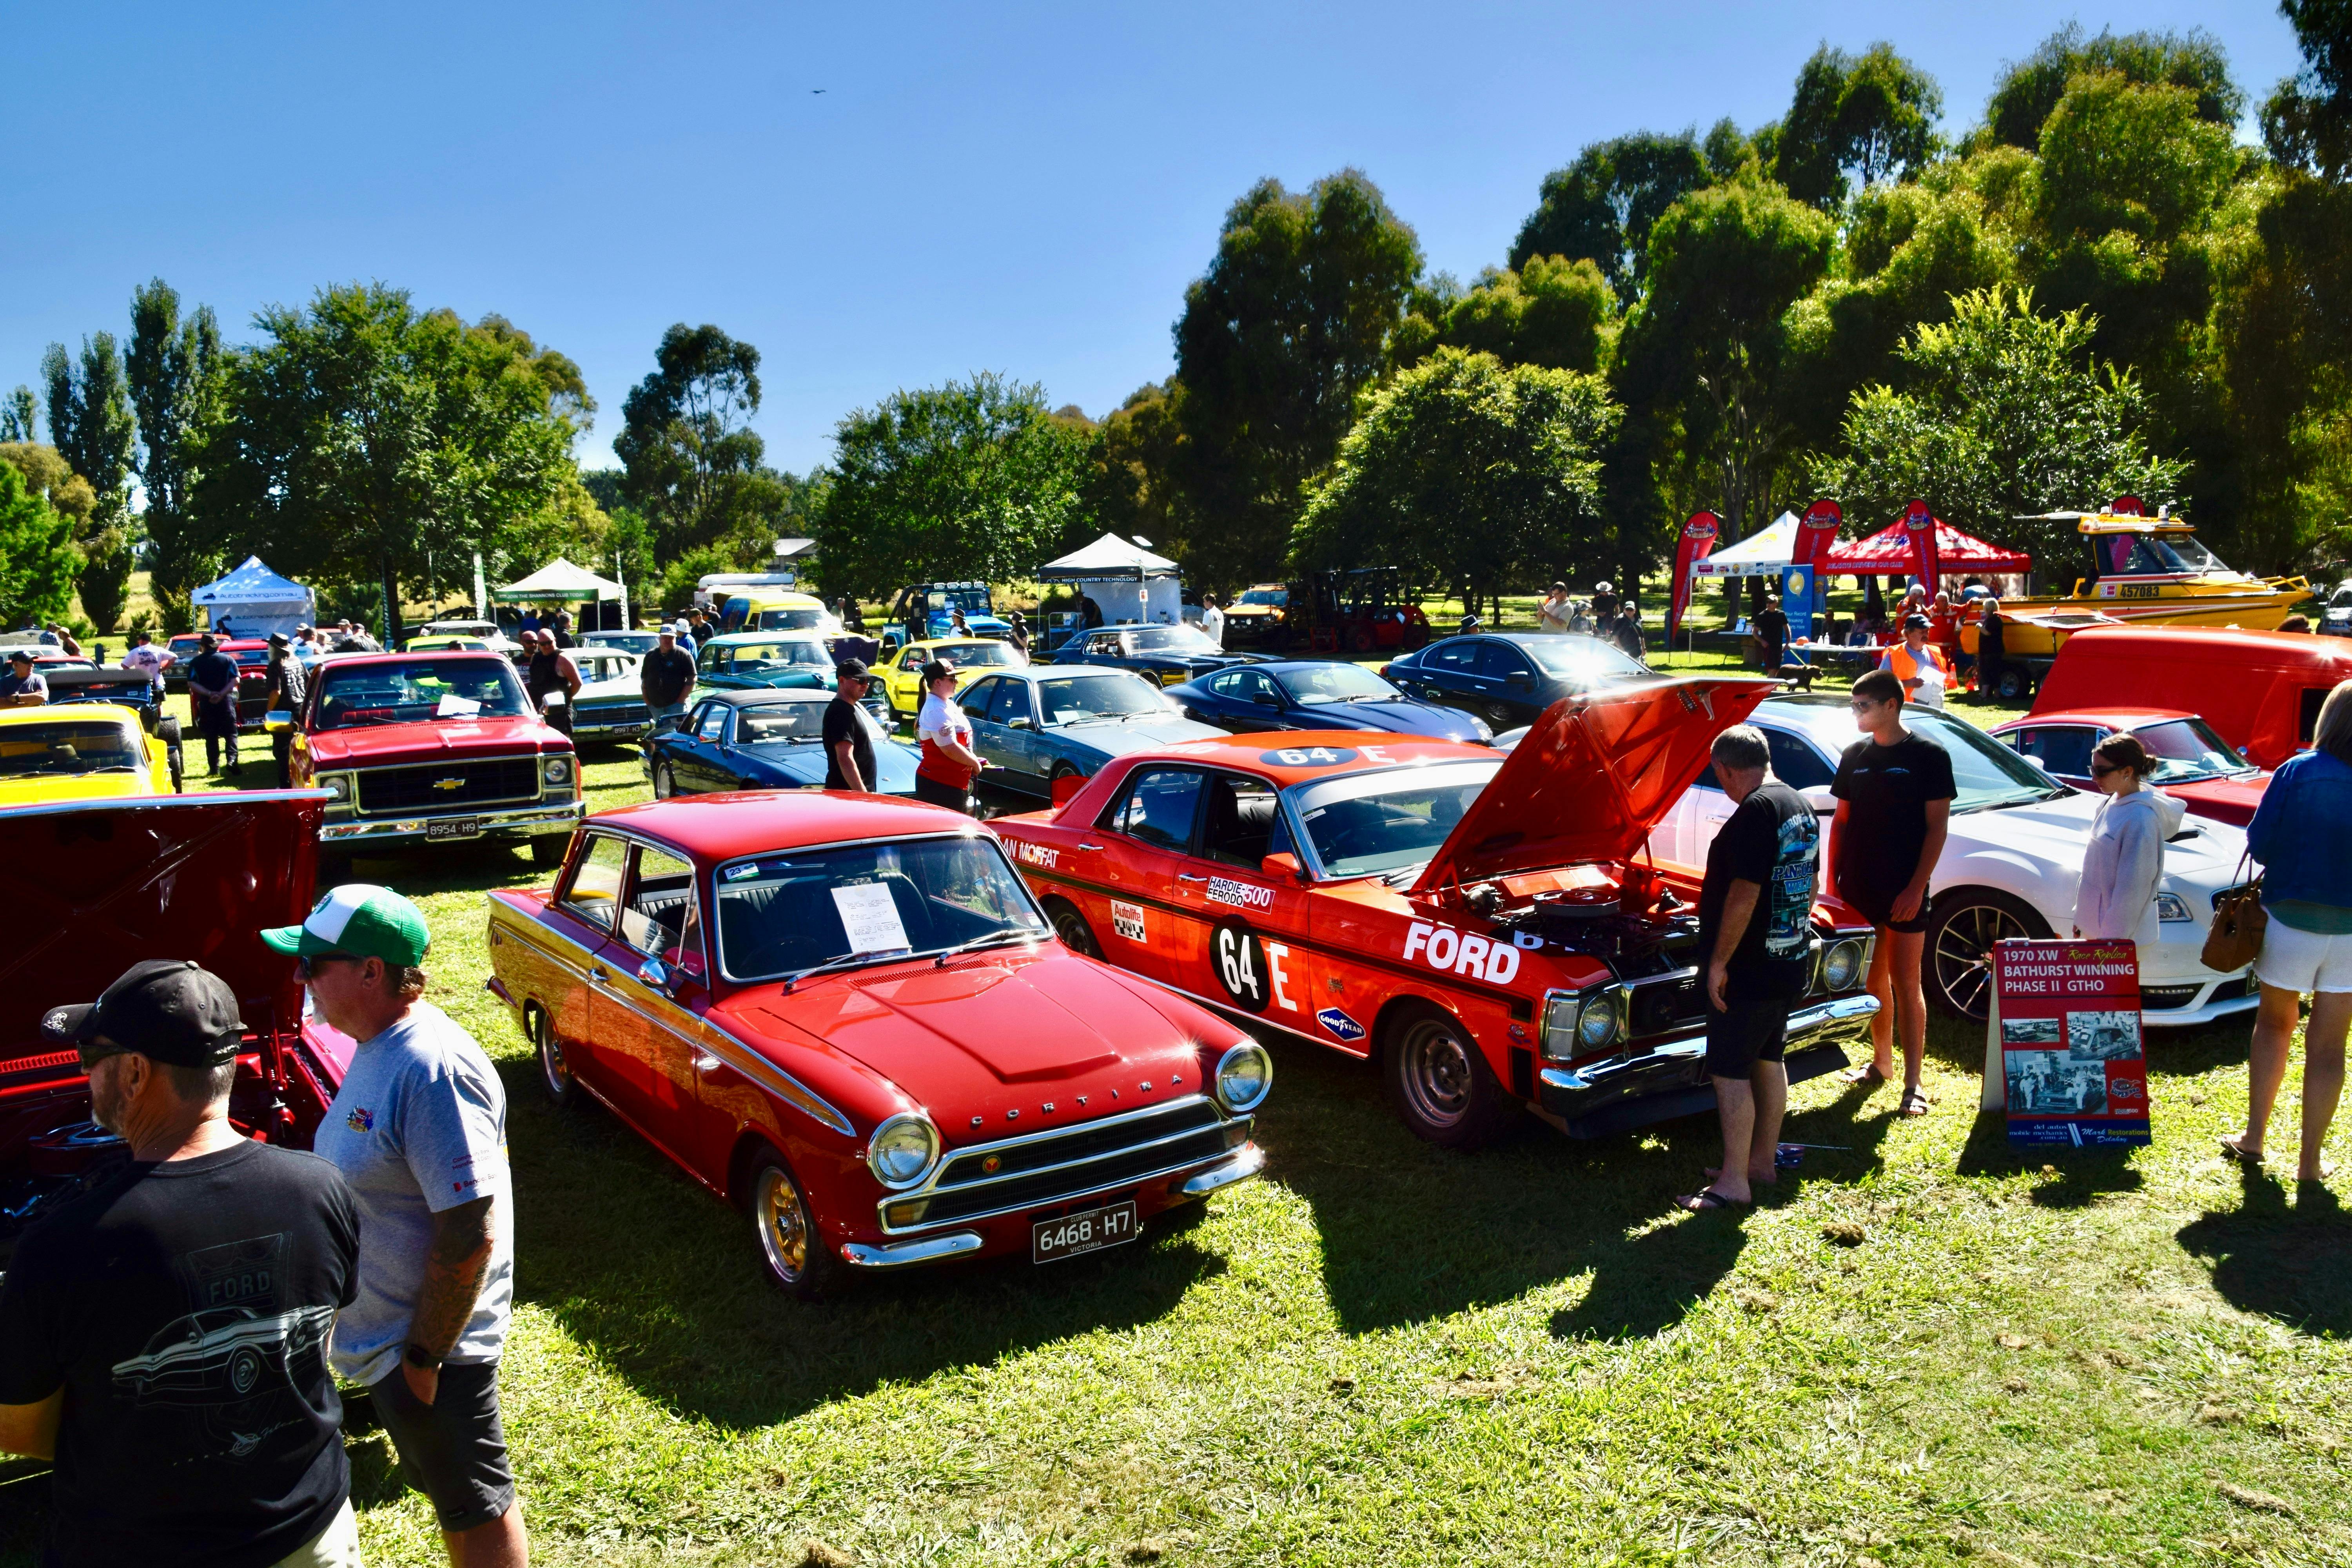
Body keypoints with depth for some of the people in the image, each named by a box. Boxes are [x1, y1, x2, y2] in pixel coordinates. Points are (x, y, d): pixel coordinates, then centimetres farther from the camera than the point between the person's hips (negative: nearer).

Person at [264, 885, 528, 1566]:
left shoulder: (432, 1070, -29)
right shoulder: (380, 1045, 4)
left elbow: (470, 1235, -29)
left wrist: (424, 1356, -22)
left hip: (428, 1342, -10)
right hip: (386, 1333, 10)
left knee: (476, 1507, 9)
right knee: (447, 1490, 25)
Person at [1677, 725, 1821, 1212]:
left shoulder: (1755, 813, -21)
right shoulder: (1802, 809, 10)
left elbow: (1743, 895, -24)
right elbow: (1809, 885, 18)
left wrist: (1719, 961, -19)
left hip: (1748, 971, -10)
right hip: (1789, 965, 10)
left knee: (1730, 1072, -3)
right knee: (1769, 1061, 18)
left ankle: (1734, 1182, 2)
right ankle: (1763, 1162, 29)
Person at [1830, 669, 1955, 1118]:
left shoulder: (1928, 757, -5)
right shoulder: (1855, 757, 9)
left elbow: (1937, 827, -7)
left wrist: (1916, 888, -14)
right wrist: (1833, 881, 7)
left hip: (1903, 891, -5)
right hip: (1858, 890, 5)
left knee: (1906, 984, -3)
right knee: (1873, 979, 13)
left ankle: (1913, 1082, 1)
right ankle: (1881, 1061, 28)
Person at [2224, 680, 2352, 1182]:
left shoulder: (2297, 773, -11)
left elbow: (2259, 844, -8)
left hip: (2290, 919, -1)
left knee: (2275, 1024, 18)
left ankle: (2253, 1138, 21)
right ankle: (2311, 1160, 13)